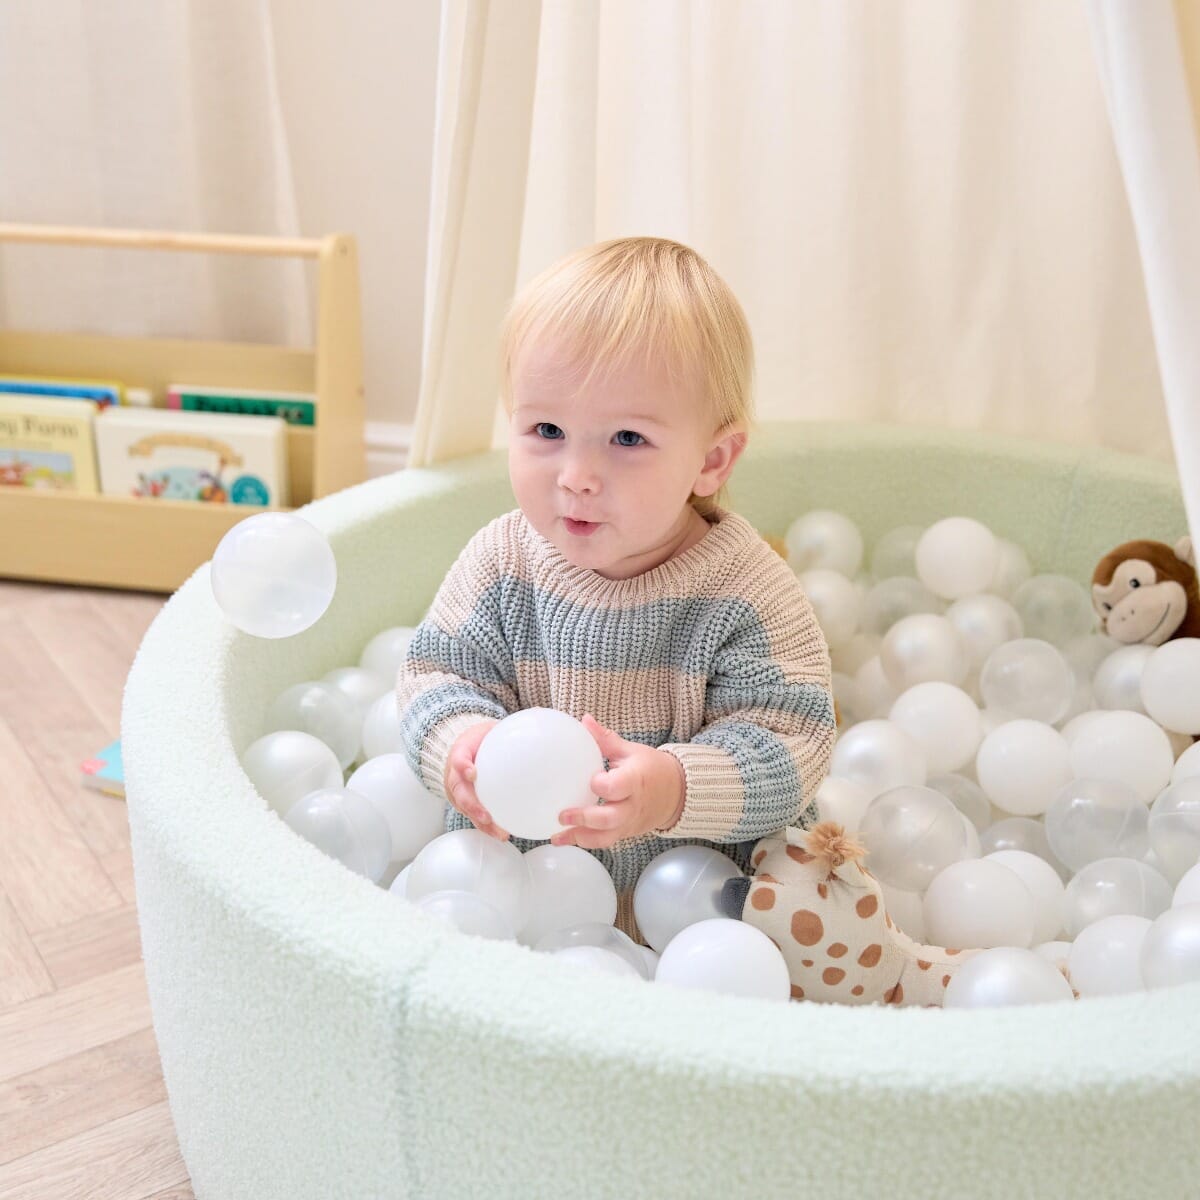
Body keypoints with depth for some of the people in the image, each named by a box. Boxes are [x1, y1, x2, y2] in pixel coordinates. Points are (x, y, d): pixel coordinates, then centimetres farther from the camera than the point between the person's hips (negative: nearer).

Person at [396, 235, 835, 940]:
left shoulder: (747, 590, -17)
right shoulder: (502, 561, -7)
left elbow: (792, 747, -19)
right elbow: (438, 674, -2)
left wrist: (673, 789, -37)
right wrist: (461, 741, -26)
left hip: (702, 880, -3)